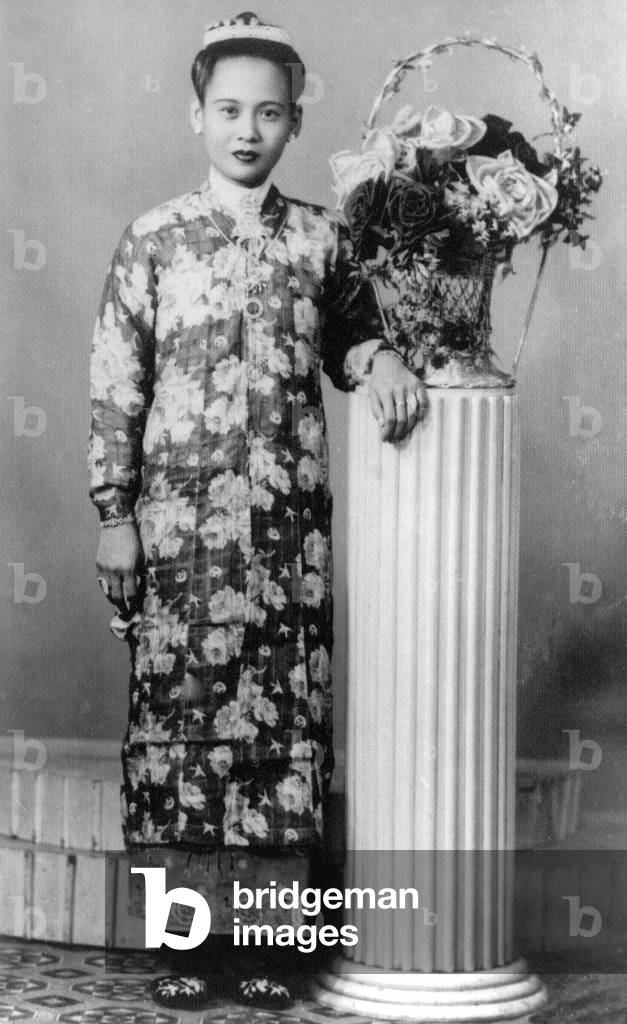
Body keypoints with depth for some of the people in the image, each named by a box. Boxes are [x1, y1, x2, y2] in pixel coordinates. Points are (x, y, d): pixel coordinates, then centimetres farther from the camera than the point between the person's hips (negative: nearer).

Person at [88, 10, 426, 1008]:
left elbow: (346, 333, 21)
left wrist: (381, 359, -2)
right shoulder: (154, 240, 0)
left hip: (289, 521, 2)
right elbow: (115, 382, 0)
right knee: (177, 707, 2)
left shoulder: (321, 237, 6)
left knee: (288, 710, 4)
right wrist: (114, 513, -2)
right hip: (179, 520, -2)